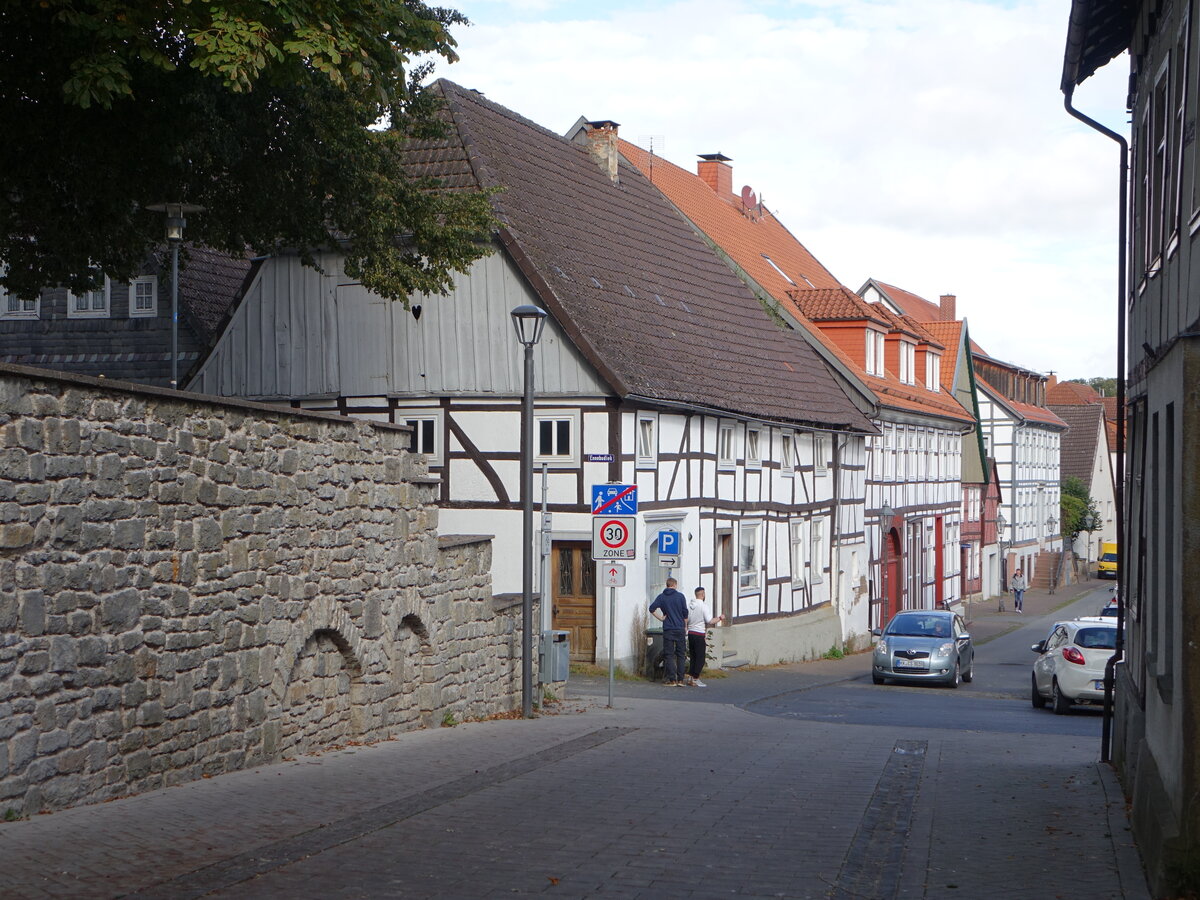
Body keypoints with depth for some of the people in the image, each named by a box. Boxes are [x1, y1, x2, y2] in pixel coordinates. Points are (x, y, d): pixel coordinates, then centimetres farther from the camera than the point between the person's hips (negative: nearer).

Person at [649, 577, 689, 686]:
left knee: (669, 655, 2)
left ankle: (672, 680, -5)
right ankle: (680, 680, 4)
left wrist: (660, 618, 1)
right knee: (680, 655, 7)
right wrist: (685, 626, 13)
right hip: (680, 629, 0)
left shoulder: (661, 597, 2)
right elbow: (685, 613, 0)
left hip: (668, 629, 0)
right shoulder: (680, 596, 0)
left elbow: (652, 609, -10)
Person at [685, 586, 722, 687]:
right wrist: (720, 618, -3)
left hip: (690, 633, 7)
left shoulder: (689, 604, 6)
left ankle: (690, 678, 10)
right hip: (700, 635, -7)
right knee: (700, 658, 0)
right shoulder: (704, 606, -13)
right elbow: (710, 621, -18)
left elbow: (685, 619, 10)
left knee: (693, 657, 13)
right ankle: (695, 679, -1)